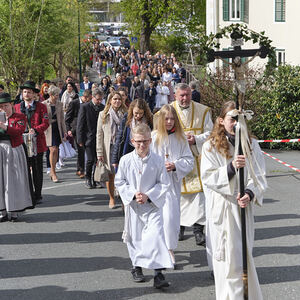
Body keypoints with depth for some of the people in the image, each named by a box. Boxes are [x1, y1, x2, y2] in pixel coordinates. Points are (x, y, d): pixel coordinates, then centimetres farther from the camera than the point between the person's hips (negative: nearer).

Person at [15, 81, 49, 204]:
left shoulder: (41, 107, 5)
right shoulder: (17, 107, 13)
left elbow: (45, 123, -3)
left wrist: (35, 130, -21)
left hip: (37, 143, -2)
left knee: (37, 170, 5)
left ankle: (37, 195, 14)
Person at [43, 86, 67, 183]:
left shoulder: (59, 104, 7)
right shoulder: (44, 104, -5)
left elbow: (62, 118, 12)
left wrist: (64, 131, 10)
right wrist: (50, 120, -8)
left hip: (58, 129, 4)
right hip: (48, 130, -4)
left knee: (56, 151, 6)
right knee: (53, 150, -11)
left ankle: (52, 171, 19)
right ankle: (53, 173, -1)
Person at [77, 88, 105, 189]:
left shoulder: (103, 107, 8)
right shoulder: (85, 107, -3)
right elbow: (80, 124, -3)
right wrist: (80, 140, -7)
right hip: (89, 138, -3)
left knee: (98, 160, 1)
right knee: (91, 160, -6)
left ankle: (95, 180, 13)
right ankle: (88, 179, 13)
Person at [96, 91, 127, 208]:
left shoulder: (125, 114, 6)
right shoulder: (103, 114, 4)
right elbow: (99, 134, 3)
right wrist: (99, 152, -3)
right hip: (109, 148, 0)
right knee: (110, 174, 4)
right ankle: (111, 198, 18)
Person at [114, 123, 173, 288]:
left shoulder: (157, 160, -7)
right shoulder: (126, 160, -5)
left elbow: (164, 183, -2)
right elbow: (119, 182, 2)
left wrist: (148, 195, -14)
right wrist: (133, 194, -12)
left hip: (153, 205, -1)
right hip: (133, 206, 2)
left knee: (156, 236, -12)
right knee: (135, 237, 12)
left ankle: (158, 273, -10)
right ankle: (136, 267, 35)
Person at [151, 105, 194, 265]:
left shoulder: (180, 138, 4)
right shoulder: (154, 137, -4)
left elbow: (189, 161, 5)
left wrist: (175, 165, -12)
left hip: (174, 181, 3)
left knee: (174, 215, 8)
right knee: (166, 215, -11)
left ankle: (170, 247, 24)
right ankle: (169, 248, 2)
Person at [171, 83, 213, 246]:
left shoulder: (202, 111, 5)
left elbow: (209, 133, 5)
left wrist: (196, 139, -14)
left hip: (197, 158, 0)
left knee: (199, 192, -6)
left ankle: (198, 229, -3)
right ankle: (179, 225, 22)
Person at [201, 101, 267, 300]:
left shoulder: (252, 145, 3)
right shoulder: (211, 146, -4)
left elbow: (259, 176, 1)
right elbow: (208, 177, -10)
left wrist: (250, 194, -18)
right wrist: (231, 167, -25)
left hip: (244, 207, 3)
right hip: (222, 208, -3)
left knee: (244, 252, 12)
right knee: (228, 256, -1)